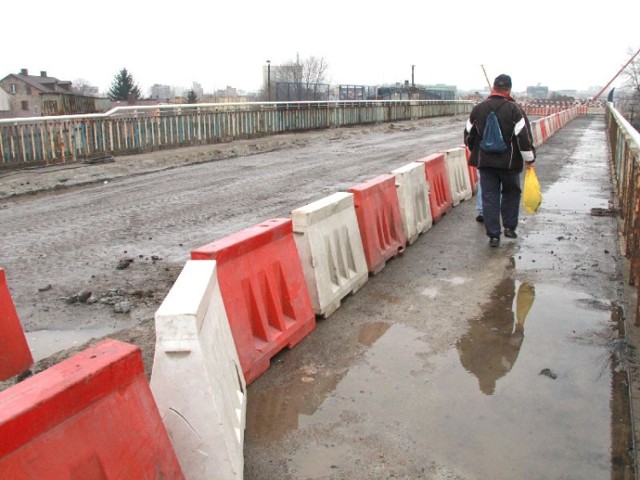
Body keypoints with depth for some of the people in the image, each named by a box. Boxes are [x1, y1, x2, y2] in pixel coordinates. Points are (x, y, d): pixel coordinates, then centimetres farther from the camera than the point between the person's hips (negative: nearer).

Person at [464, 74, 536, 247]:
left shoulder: (478, 109, 2)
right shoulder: (514, 109, -9)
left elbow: (468, 135, 12)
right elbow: (524, 136, -12)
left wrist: (477, 152, 28)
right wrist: (529, 158, -1)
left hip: (485, 162, 2)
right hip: (509, 162, -2)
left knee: (489, 198, 6)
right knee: (511, 193, 20)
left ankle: (493, 235, 5)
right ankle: (509, 227, 19)